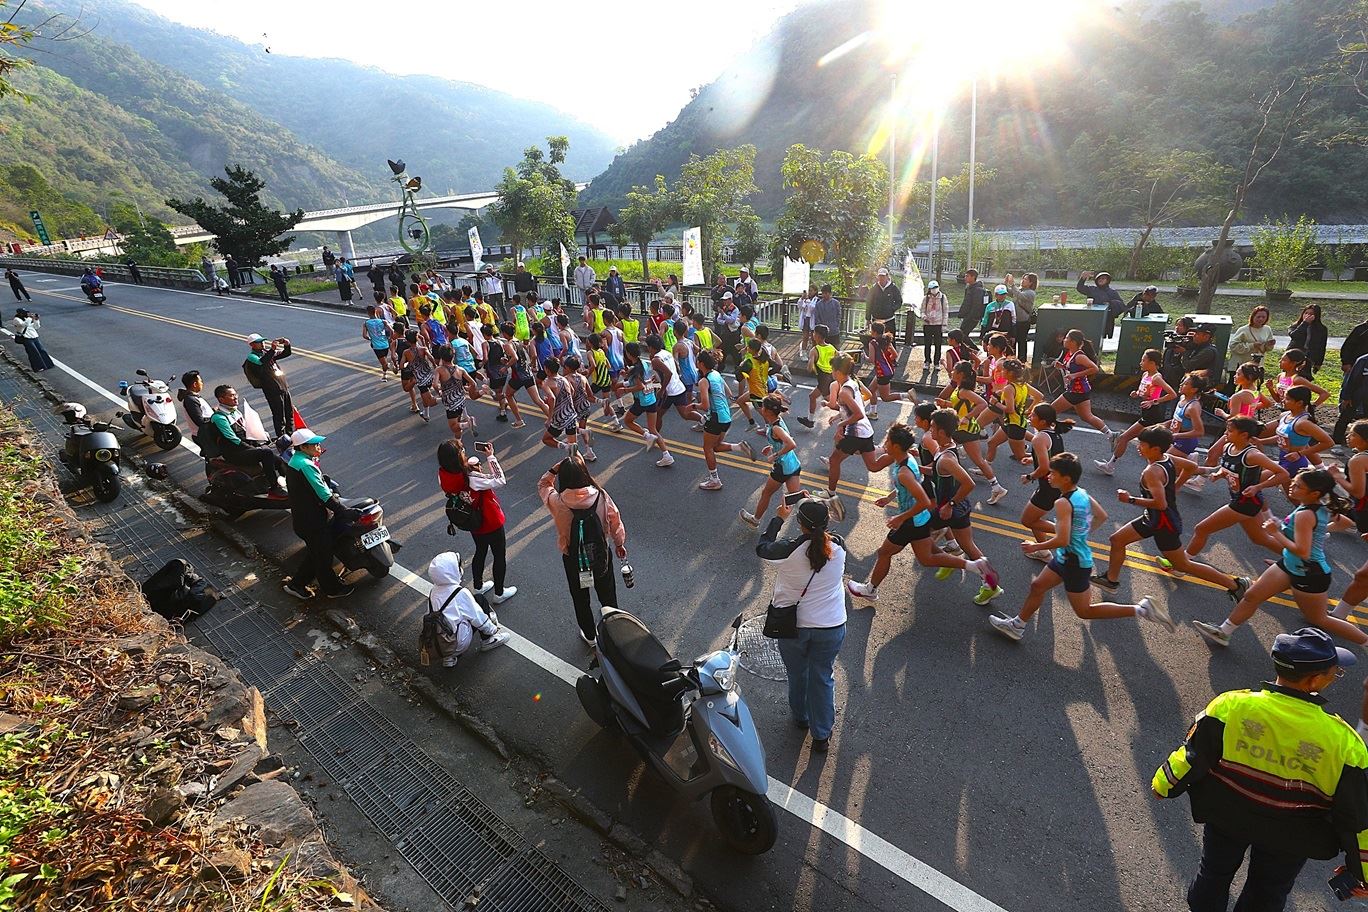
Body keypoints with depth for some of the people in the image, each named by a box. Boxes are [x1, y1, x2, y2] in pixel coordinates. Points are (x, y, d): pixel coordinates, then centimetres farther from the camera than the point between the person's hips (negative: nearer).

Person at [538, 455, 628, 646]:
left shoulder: (557, 502, -23)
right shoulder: (601, 496, -21)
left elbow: (542, 485, 0)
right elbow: (615, 522, -6)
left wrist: (555, 468, -12)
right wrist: (619, 544, 11)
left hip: (573, 560, 0)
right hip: (601, 556, 1)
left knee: (581, 600, 25)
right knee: (608, 597, 24)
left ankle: (590, 636, 45)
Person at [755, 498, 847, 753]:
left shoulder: (789, 550, -24)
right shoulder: (838, 547, -15)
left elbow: (762, 548, -3)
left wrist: (779, 517, 5)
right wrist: (814, 507, 12)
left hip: (792, 626, -1)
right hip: (831, 627, 1)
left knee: (797, 675, 24)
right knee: (823, 679, 20)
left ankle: (800, 717, 49)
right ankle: (821, 735, 34)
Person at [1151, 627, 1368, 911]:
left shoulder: (1230, 705, -27)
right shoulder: (1343, 743, -27)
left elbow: (1193, 754, -14)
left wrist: (1163, 784, 6)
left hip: (1226, 816, 0)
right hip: (1289, 839, 0)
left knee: (1214, 872, 27)